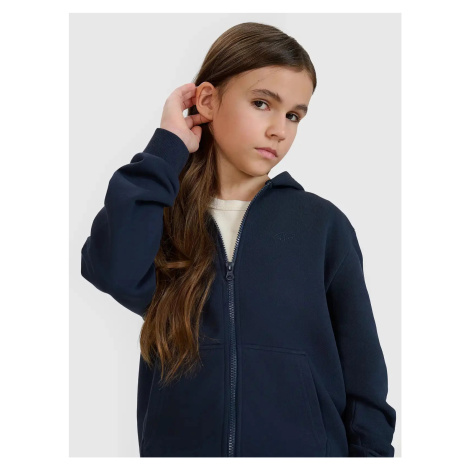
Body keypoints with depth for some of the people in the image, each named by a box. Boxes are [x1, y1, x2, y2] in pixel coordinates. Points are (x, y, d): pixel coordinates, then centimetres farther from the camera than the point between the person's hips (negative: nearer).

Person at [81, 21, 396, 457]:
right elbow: (116, 274, -24)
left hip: (308, 444, 0)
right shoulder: (160, 216, -1)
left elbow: (362, 374, -1)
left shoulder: (323, 224, -4)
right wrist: (168, 146, -15)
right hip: (178, 444, 1)